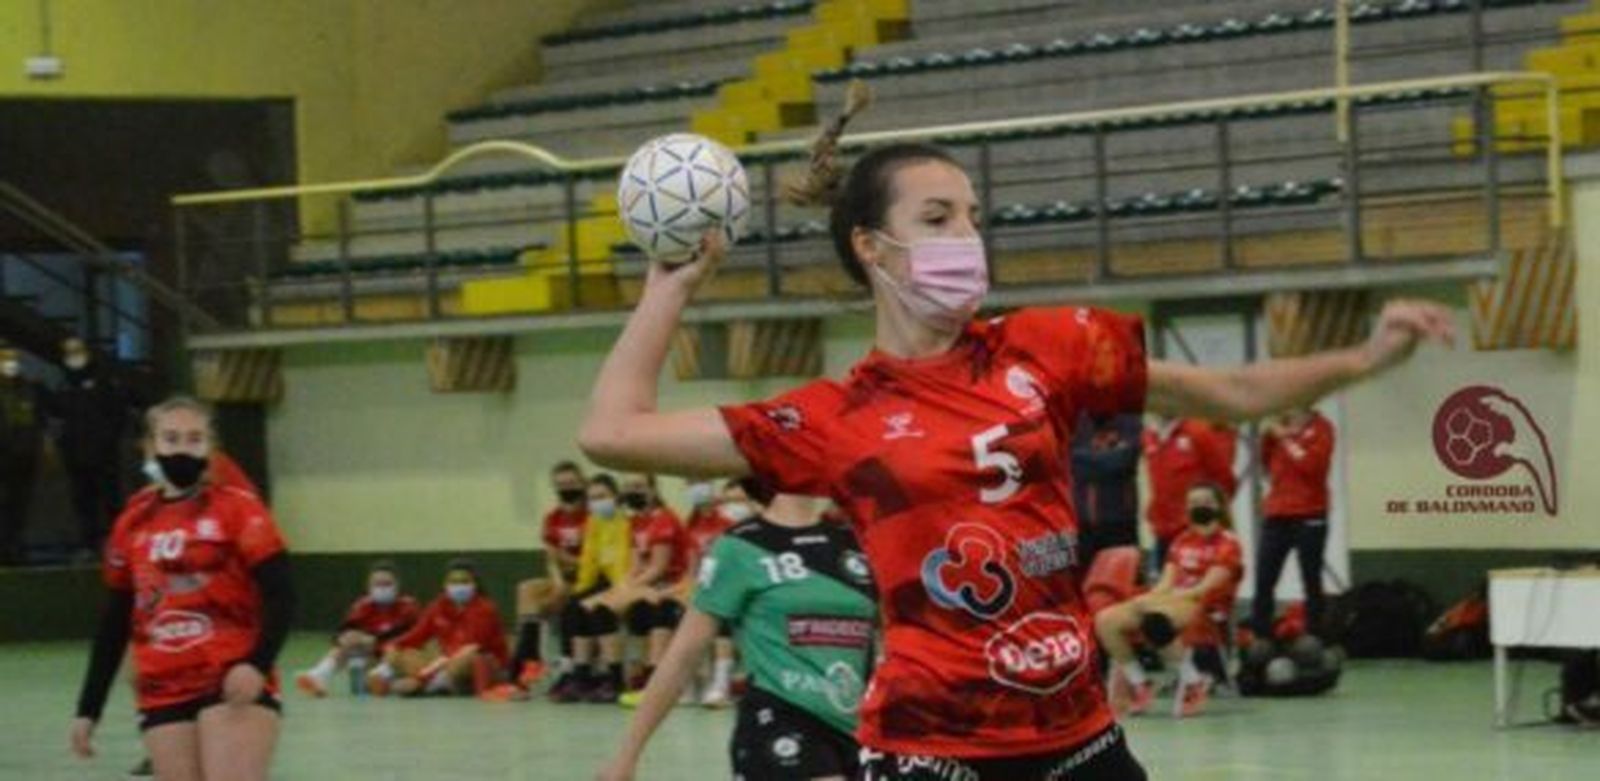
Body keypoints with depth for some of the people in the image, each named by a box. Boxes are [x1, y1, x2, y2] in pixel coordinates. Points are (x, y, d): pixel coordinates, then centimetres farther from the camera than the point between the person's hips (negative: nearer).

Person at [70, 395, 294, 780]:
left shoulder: (237, 510, -1)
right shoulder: (132, 524, 11)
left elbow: (280, 596, -7)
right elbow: (114, 622, 19)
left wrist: (256, 664, -24)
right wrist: (88, 709, 18)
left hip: (235, 687, -4)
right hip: (163, 696, 4)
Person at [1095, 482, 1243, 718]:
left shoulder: (1227, 544, 0)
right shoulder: (1182, 542, 20)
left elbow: (1206, 589, -11)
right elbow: (1167, 583, 13)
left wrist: (1159, 600, -18)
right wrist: (1149, 598, -10)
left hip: (1207, 612, -7)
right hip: (1170, 603, 7)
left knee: (1156, 621, -40)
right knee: (1106, 620, -14)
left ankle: (1192, 680, -20)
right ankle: (1137, 683, 0)